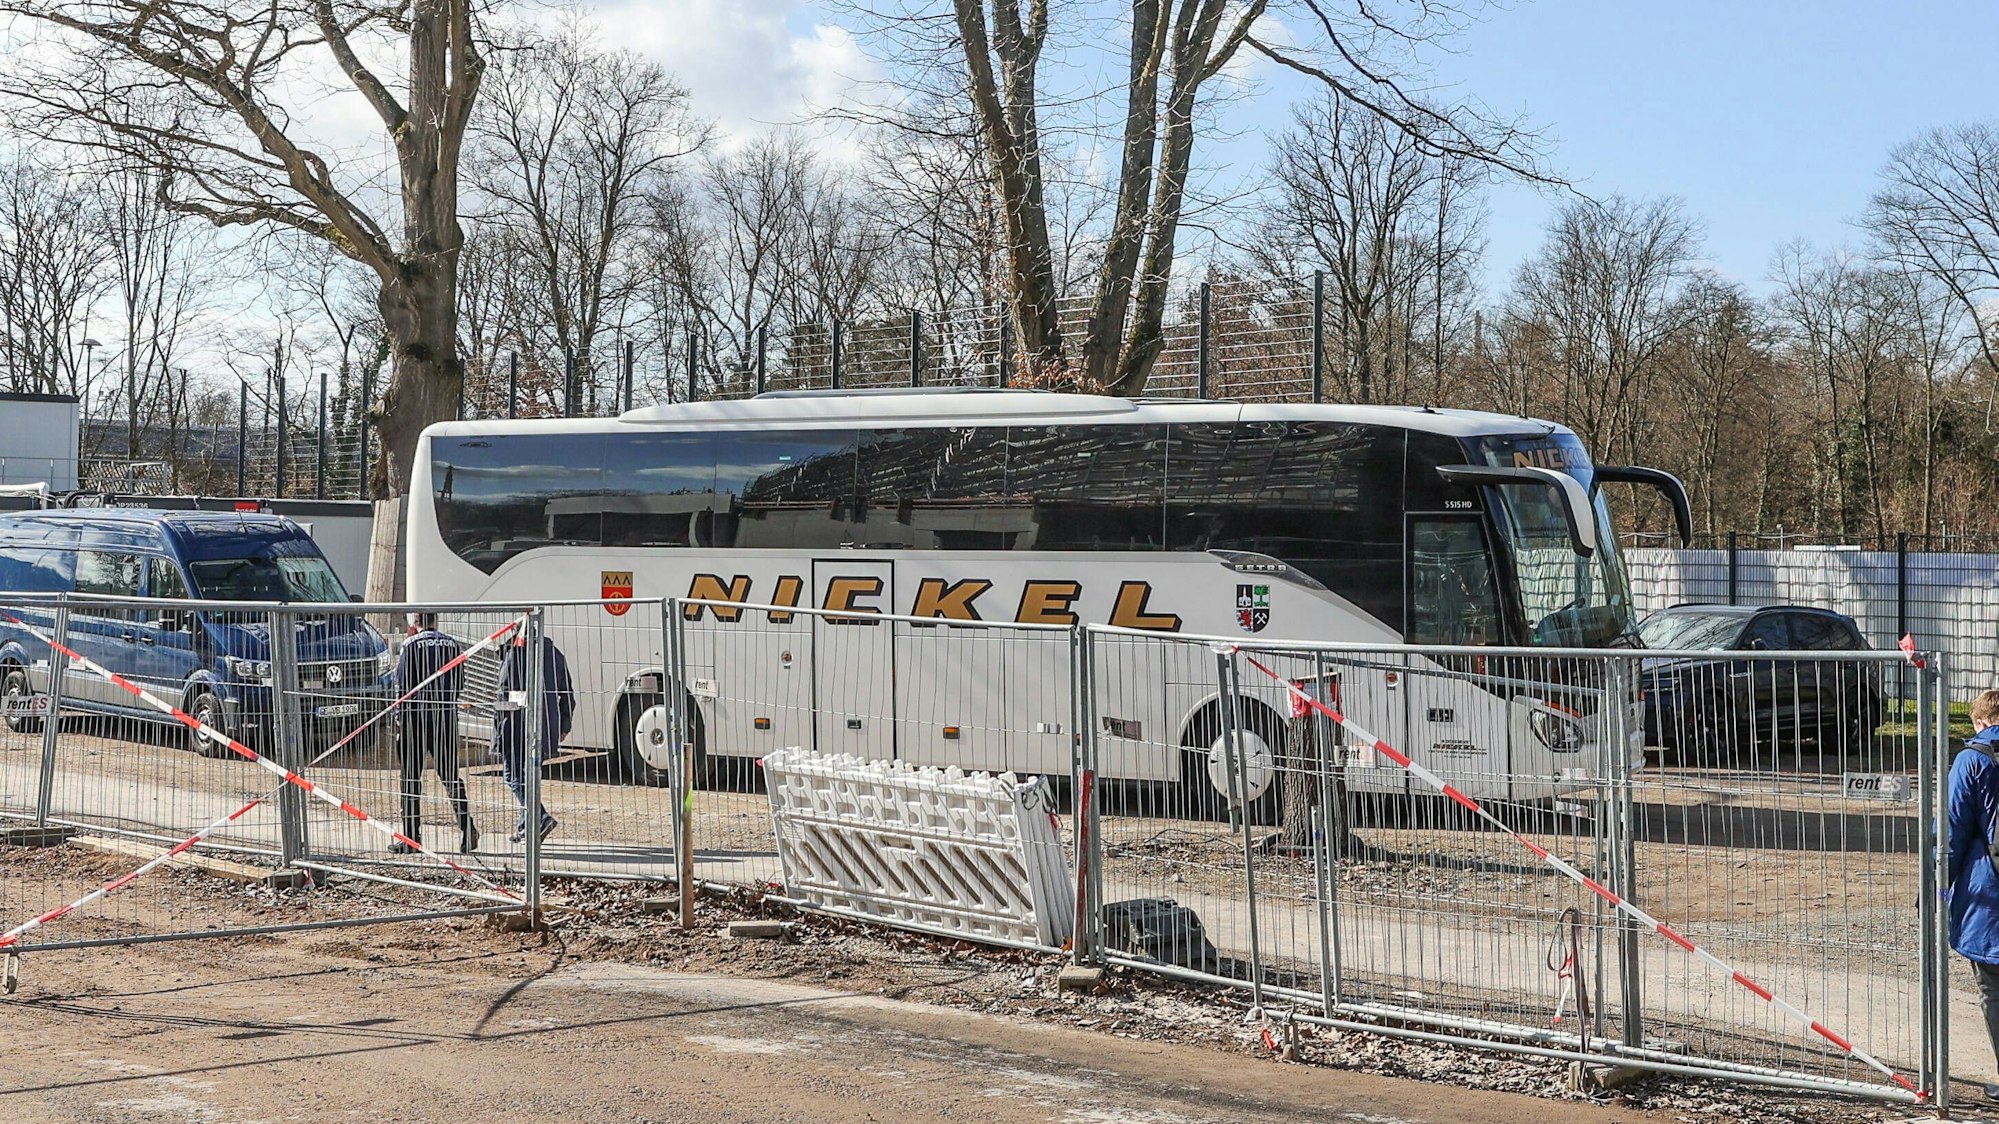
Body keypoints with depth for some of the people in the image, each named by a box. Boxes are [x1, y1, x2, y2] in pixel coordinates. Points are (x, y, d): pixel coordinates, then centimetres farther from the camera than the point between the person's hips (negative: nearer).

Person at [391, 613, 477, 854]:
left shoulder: (411, 645, -6)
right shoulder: (452, 644, 7)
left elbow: (403, 685, -8)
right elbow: (459, 682, 10)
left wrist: (400, 717, -2)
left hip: (417, 716, -4)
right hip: (447, 716, 4)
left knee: (412, 776, 3)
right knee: (450, 774, 8)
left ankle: (411, 836, 4)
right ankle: (467, 828, -6)